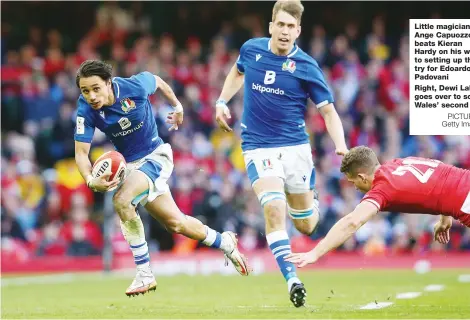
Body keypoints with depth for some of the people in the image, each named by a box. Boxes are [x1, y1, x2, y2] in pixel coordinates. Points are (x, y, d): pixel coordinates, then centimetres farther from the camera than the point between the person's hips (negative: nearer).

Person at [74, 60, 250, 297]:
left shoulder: (134, 86, -25)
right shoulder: (85, 110, -20)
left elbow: (157, 82, -1)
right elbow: (81, 152, -21)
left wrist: (177, 106, 16)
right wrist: (91, 181, -40)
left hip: (154, 155, -4)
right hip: (127, 164, 4)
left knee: (122, 200, -29)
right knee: (175, 223, 11)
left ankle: (144, 274, -19)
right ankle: (225, 243, 38)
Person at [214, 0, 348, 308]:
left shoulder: (306, 66, -9)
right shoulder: (251, 49, -2)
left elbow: (328, 111, -5)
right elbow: (238, 72, 23)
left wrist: (341, 146, -20)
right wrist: (222, 102, 13)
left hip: (295, 146, 0)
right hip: (258, 146, 0)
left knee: (306, 226, 10)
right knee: (274, 209, -25)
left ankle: (310, 199, 48)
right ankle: (291, 278, -25)